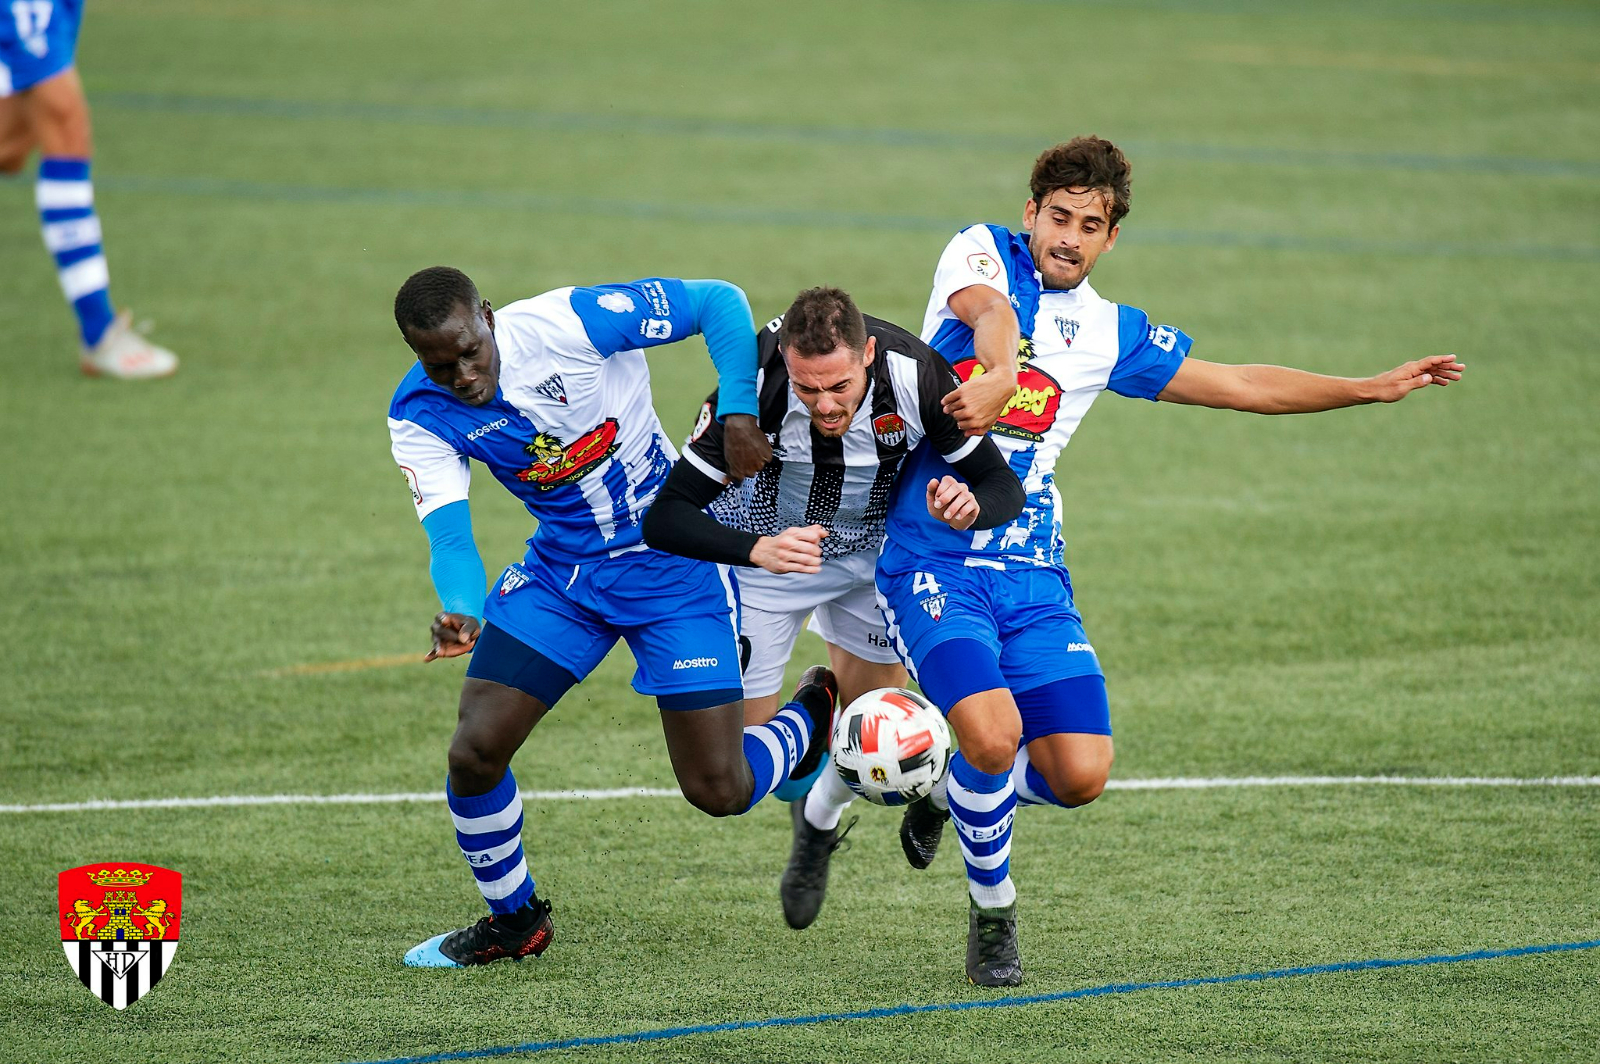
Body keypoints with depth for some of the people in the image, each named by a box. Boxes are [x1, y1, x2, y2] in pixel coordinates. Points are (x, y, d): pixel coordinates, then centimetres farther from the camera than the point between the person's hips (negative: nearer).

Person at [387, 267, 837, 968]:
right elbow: (448, 534, -21)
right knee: (474, 751, -9)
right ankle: (513, 921, 18)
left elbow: (721, 302, -19)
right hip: (562, 572, 4)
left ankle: (811, 715, 30)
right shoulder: (419, 418, -13)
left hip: (675, 564, -4)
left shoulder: (569, 323, -26)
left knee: (718, 792, -5)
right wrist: (460, 611, -43)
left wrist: (739, 416, -29)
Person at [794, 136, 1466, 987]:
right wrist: (1000, 375, -45)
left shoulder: (1110, 332, 14)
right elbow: (992, 314, -22)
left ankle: (952, 796, 24)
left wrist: (1377, 387, 20)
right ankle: (992, 908, 3)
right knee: (994, 733, -25)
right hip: (932, 557, -5)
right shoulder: (983, 255, 2)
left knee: (1080, 775, -9)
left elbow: (1242, 386, 22)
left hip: (1032, 570, 5)